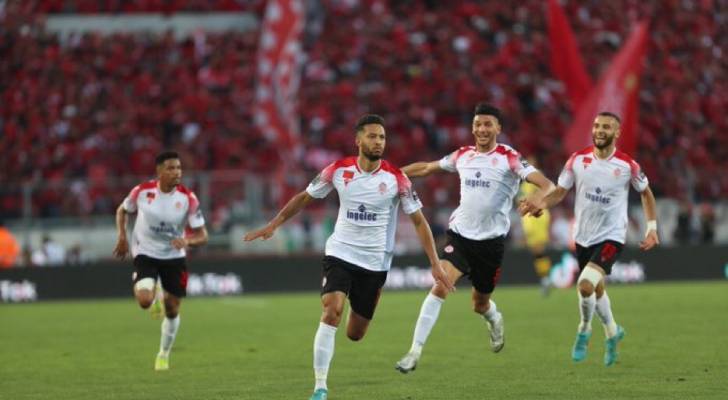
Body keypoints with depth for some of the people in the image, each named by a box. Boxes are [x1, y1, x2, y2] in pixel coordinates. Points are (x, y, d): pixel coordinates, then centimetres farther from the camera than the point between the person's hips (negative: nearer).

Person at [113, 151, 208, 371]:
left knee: (172, 310, 8)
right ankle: (153, 294, 14)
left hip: (174, 257, 1)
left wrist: (187, 240, -32)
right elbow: (122, 210, 8)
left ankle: (164, 355, 33)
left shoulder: (188, 198, -14)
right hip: (145, 254, -1)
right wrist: (122, 236, -5)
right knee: (144, 300, -25)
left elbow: (202, 235, -11)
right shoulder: (142, 191, -13)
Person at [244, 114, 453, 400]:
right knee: (331, 313, -23)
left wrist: (435, 264, -10)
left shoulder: (396, 178, -9)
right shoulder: (339, 170, -6)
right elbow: (305, 197, 8)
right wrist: (273, 225, 5)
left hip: (375, 262, 1)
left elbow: (419, 221, -4)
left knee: (355, 335, 7)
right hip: (340, 254, 0)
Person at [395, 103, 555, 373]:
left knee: (480, 304, 11)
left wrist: (537, 198, -41)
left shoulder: (509, 159, -8)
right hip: (460, 233, 2)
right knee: (440, 285, -20)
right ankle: (415, 352, -21)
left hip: (491, 240, -2)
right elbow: (427, 168, 22)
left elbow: (546, 185, -18)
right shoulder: (463, 156, 5)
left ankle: (494, 319, 50)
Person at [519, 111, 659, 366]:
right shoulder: (578, 160, -5)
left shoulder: (627, 165, -11)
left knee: (586, 284, -24)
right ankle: (612, 332, 44)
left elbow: (645, 193, 6)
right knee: (597, 289, 18)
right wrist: (541, 204, -20)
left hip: (611, 237, -4)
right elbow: (560, 192, 1)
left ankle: (584, 331, 2)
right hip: (583, 237, 4)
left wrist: (652, 228, 1)